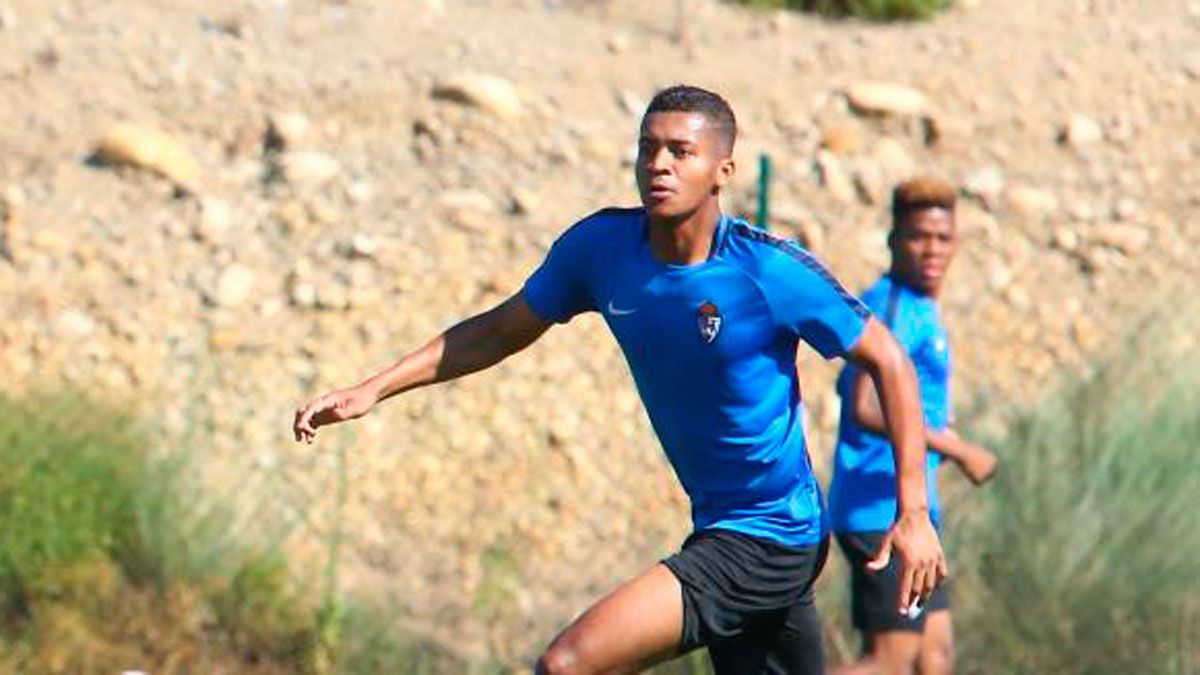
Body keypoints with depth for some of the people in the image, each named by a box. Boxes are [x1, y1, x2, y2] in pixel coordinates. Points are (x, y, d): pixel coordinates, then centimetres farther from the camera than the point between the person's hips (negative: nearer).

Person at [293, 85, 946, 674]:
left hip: (767, 539, -7)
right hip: (717, 531, 7)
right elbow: (501, 330, 12)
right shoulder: (600, 246, -3)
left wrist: (913, 513, -13)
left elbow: (887, 361, -8)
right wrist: (372, 389, 4)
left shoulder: (772, 272, -18)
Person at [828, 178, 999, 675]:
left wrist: (935, 430, 17)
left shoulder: (920, 310, 18)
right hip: (884, 511, -10)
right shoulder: (890, 307, -14)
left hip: (909, 508, 10)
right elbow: (865, 409, -24)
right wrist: (957, 450, -19)